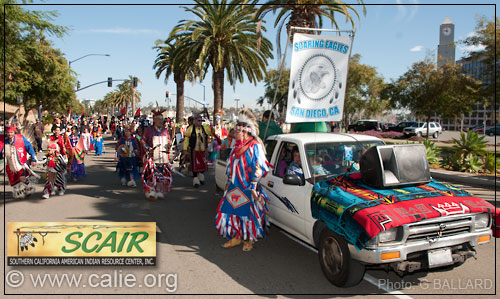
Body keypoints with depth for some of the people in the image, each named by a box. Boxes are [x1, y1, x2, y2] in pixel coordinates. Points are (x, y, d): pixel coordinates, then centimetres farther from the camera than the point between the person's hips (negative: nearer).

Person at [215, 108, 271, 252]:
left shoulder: (254, 146, -10)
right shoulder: (237, 147, 12)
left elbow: (258, 168, -13)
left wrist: (253, 187, -17)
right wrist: (230, 182, 18)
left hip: (247, 189, -7)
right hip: (234, 187, 7)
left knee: (248, 213, 1)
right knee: (232, 211, 8)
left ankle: (248, 240, 17)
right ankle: (236, 237, 24)